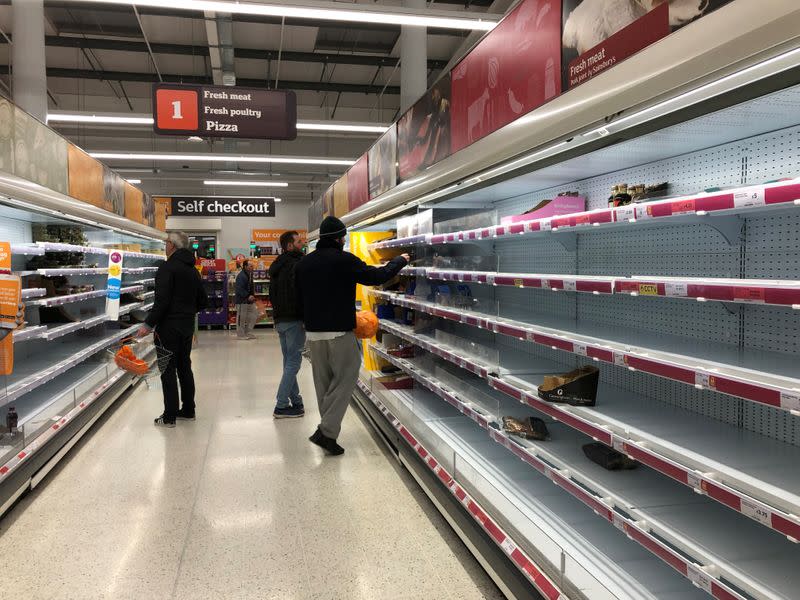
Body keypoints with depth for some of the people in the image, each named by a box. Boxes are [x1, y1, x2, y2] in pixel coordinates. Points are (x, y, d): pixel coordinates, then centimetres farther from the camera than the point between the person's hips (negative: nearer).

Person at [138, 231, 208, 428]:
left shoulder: (167, 268, -14)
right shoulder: (192, 270, 12)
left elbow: (162, 301, -21)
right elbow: (203, 301, 15)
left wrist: (148, 324, -17)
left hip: (169, 327, -8)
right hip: (187, 327, 8)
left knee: (168, 370, -1)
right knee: (184, 367, 15)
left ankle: (169, 416, 3)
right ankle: (188, 410, 22)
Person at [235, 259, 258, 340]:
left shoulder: (250, 274, 13)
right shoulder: (241, 276, -17)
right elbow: (240, 290, -23)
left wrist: (253, 295, 9)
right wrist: (248, 296, -26)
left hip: (250, 300, 9)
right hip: (242, 300, -9)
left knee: (254, 315, 10)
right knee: (241, 318, 0)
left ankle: (248, 332, 21)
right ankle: (241, 334, 11)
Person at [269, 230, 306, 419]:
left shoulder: (276, 266, 16)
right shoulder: (296, 265, -14)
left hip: (279, 319, 10)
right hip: (294, 319, -10)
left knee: (289, 361, 14)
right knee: (293, 362, -5)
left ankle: (295, 400, 19)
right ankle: (281, 406, -5)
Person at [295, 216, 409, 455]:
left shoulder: (303, 264, 10)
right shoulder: (344, 260, -11)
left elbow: (300, 298, 15)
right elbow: (377, 276, -10)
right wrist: (400, 261, 5)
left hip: (313, 332, 7)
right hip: (339, 332, -7)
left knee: (324, 381, 15)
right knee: (345, 378, 2)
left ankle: (327, 429, 22)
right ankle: (327, 431, -6)